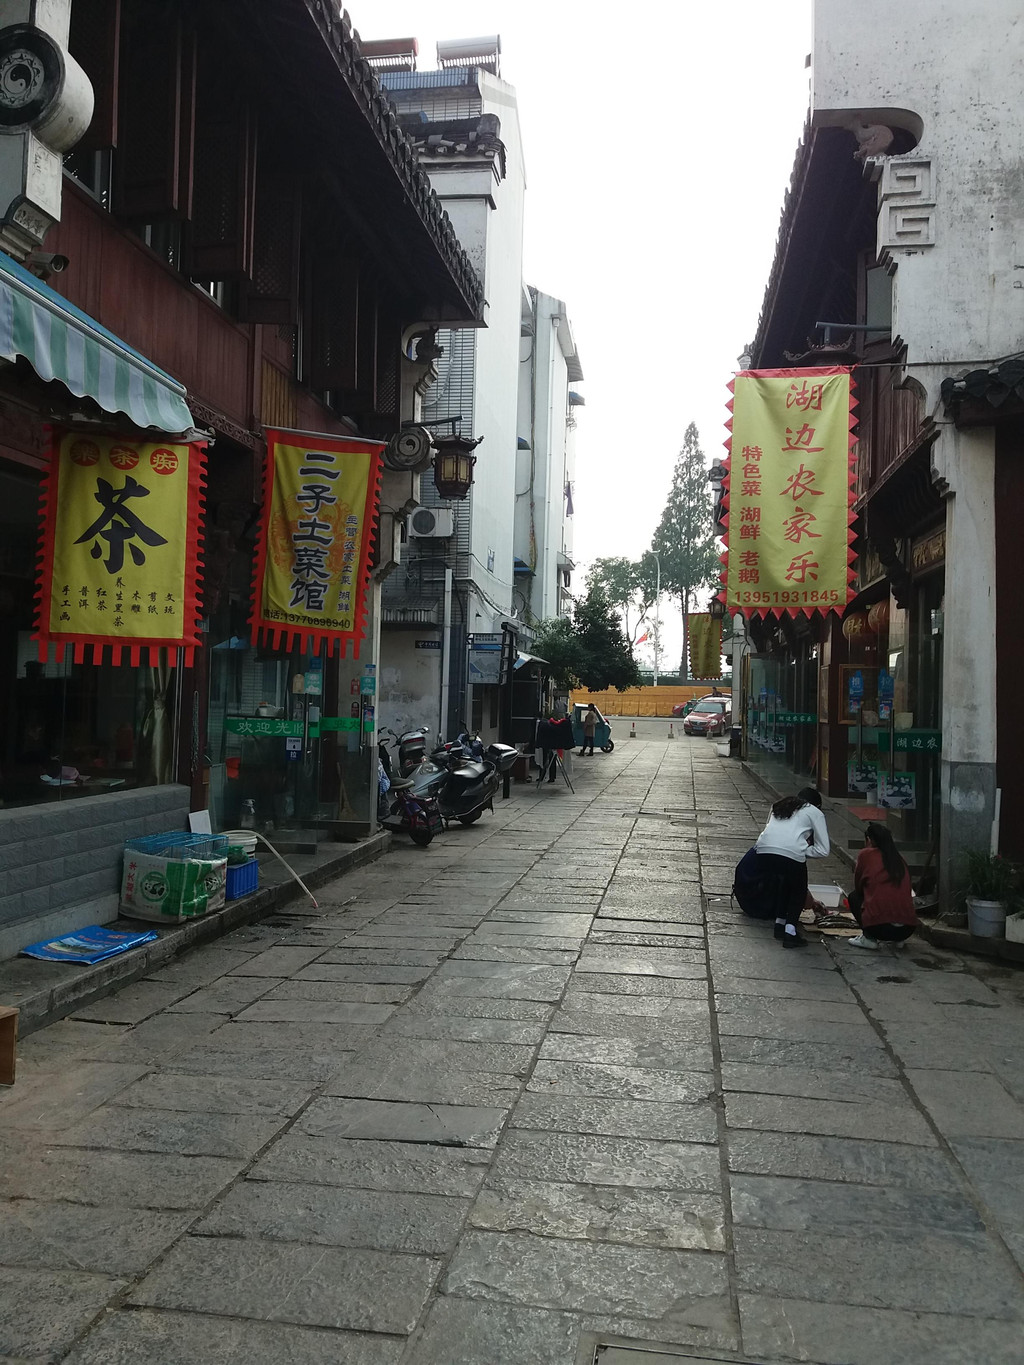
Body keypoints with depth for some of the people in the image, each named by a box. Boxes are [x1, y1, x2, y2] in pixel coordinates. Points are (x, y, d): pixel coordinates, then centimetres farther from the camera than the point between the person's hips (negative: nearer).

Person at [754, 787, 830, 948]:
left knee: (779, 884, 33)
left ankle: (780, 924, 30)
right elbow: (823, 850, 14)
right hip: (791, 854, -4)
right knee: (799, 892, 22)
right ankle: (790, 932, 11)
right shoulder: (814, 812, 21)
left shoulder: (779, 806, 34)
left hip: (763, 850, 4)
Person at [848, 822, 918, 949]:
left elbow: (858, 886, 15)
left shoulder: (866, 854, 3)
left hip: (879, 927, -5)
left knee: (854, 896, 24)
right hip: (908, 928, 5)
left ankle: (868, 938, 8)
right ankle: (896, 940, 19)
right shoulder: (899, 860, 16)